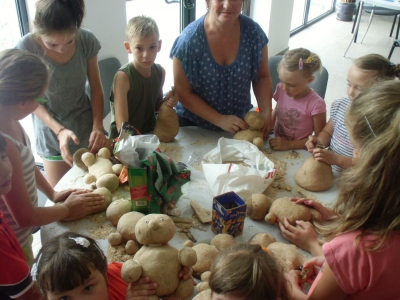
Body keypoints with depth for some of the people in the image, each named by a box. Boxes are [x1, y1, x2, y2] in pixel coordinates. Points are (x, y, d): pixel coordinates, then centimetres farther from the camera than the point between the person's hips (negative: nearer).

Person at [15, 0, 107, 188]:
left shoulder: (87, 41, -16)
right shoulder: (26, 48, -22)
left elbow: (96, 88, -5)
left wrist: (97, 126, -17)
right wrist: (59, 130, -26)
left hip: (86, 127, 2)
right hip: (52, 134, -1)